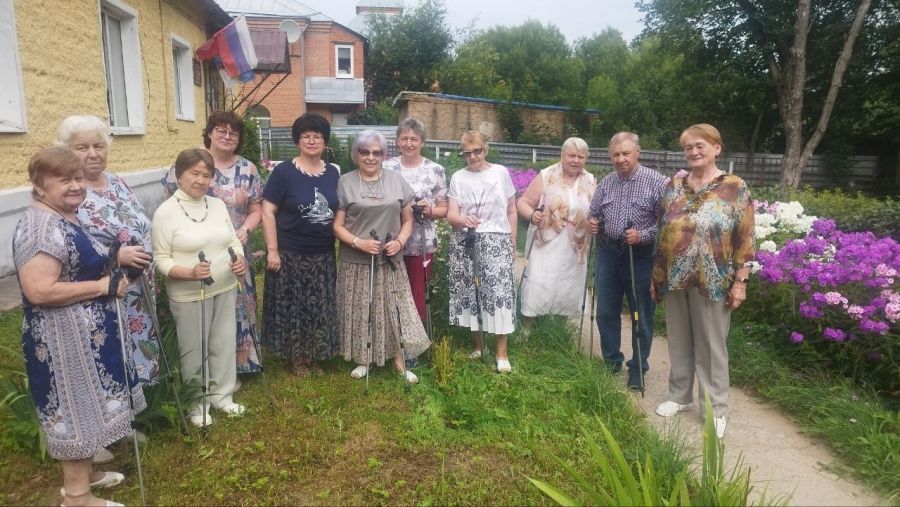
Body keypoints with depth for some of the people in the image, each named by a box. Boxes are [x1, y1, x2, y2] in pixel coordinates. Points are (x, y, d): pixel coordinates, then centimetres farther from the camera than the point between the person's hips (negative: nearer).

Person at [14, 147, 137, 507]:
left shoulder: (69, 218, 9)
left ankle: (83, 473, 37)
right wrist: (103, 286, -22)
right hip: (65, 338, -10)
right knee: (76, 409, 2)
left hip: (87, 332, 10)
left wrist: (114, 264, 8)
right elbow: (39, 290, -31)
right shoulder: (40, 227, -23)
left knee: (86, 404, 21)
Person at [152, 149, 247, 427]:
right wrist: (189, 272, -29)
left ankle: (222, 395, 33)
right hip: (188, 295, -5)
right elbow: (161, 259, -12)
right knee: (195, 350, 8)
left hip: (225, 289, 5)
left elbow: (233, 241, 12)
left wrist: (240, 260, -9)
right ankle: (197, 404, 26)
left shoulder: (218, 205, 5)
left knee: (224, 344, 15)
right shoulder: (166, 211, -11)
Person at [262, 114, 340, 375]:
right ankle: (296, 357, 24)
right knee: (292, 307, 6)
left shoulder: (333, 173, 6)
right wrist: (272, 251, -14)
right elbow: (268, 211, -9)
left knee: (320, 308, 13)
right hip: (291, 255, -4)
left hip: (324, 256, 4)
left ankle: (312, 356, 30)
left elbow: (340, 212, 14)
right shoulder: (283, 171, -7)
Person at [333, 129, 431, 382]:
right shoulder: (345, 183, -2)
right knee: (360, 311, 8)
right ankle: (363, 359, 26)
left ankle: (399, 361, 18)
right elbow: (337, 225, -3)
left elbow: (407, 220, 8)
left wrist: (400, 241, -10)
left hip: (390, 261, 2)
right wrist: (358, 242, -18)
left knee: (395, 309, 5)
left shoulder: (397, 181, 4)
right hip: (356, 262, -1)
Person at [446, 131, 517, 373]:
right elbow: (451, 214, 0)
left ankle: (502, 351, 0)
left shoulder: (501, 173, 6)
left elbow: (511, 211, 10)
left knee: (499, 289, -11)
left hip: (496, 239, -1)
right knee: (468, 291, 2)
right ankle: (478, 345, 21)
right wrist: (462, 220, -23)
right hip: (465, 241, 2)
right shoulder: (458, 178, 7)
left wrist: (513, 243, 7)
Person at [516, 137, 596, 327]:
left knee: (567, 294, 11)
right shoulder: (546, 176, -3)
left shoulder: (591, 182, 8)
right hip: (546, 247, -3)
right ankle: (527, 326, 8)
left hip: (575, 251, 4)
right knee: (537, 291, -9)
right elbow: (523, 203, -5)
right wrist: (532, 215, -26)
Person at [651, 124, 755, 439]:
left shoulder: (735, 188, -5)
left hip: (712, 282, -4)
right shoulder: (674, 186, 6)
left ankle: (716, 408, 21)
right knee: (678, 341, 14)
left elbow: (745, 240, -5)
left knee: (711, 345, 6)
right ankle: (679, 395, 31)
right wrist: (656, 277, 10)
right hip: (675, 280, 4)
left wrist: (740, 282, -9)